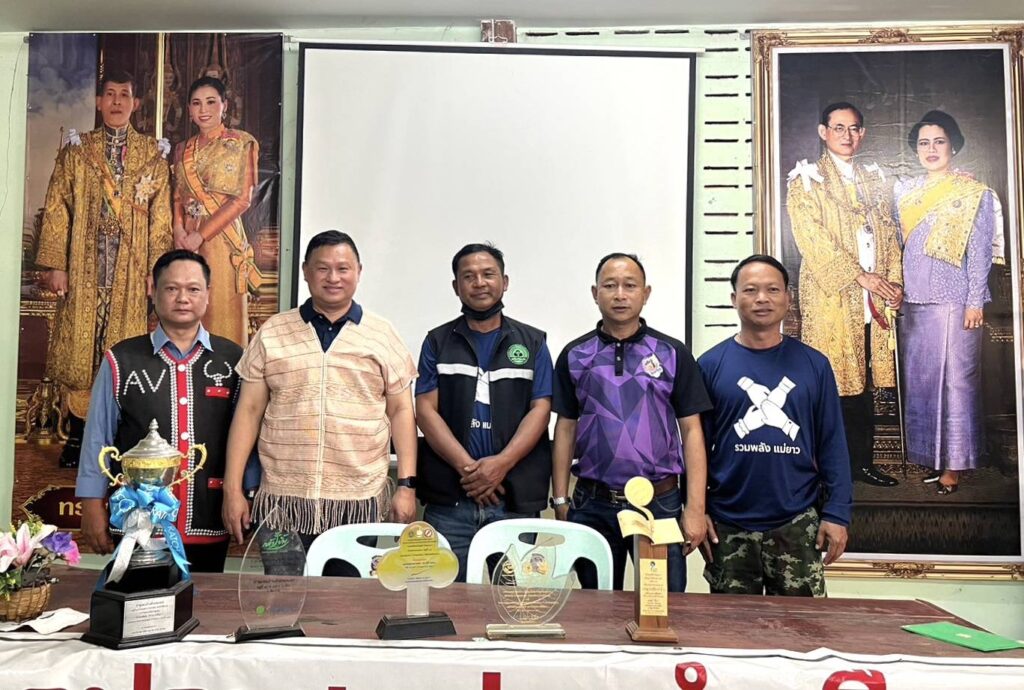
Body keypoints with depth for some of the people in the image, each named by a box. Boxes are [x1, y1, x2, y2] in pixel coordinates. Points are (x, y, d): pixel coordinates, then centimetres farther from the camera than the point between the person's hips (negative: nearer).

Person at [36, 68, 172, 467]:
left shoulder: (152, 154, 8)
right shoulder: (77, 150, 8)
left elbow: (161, 216, 4)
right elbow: (57, 209, 3)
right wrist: (55, 264, -5)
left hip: (131, 268, 0)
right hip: (84, 265, 1)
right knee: (79, 344, 2)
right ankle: (78, 433, 11)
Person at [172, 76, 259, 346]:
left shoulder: (242, 143, -1)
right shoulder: (183, 149, 16)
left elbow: (242, 199, -9)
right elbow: (178, 196, 17)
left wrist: (201, 235, -12)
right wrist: (179, 229, -4)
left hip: (222, 239, -5)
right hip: (186, 241, 5)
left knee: (222, 312, -4)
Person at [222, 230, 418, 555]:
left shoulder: (383, 335, 5)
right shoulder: (271, 333, 7)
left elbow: (400, 411, 5)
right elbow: (249, 410, 6)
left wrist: (406, 485, -2)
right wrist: (233, 489, 2)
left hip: (359, 502, 0)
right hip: (282, 500, 1)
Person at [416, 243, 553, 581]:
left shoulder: (532, 342, 11)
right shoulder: (438, 342, 11)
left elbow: (540, 410, 2)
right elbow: (426, 410, 2)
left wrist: (502, 463, -13)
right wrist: (466, 467, -11)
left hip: (516, 497, 0)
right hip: (448, 497, 0)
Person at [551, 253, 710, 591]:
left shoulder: (673, 354, 1)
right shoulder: (574, 356, 5)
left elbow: (691, 430, -1)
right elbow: (565, 429, 7)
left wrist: (695, 508, -7)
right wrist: (560, 501, 2)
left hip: (660, 502, -1)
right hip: (592, 505, 2)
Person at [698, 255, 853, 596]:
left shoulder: (813, 364, 2)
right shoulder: (711, 364, -1)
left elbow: (832, 443, 3)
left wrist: (837, 512, -2)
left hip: (797, 524, 1)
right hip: (728, 526, 0)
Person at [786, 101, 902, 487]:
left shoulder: (874, 179, 20)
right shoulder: (807, 180, 1)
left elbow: (889, 233, 15)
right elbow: (813, 241, -10)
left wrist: (894, 281, 0)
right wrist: (859, 276, -14)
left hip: (872, 299, 5)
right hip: (831, 296, -5)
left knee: (865, 380, 7)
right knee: (834, 382, -5)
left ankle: (862, 461, 16)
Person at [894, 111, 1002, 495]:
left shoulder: (973, 194, 0)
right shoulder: (904, 191, 12)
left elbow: (980, 252, -4)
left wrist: (975, 302, -9)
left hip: (955, 301, -4)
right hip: (914, 301, 5)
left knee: (956, 378, -2)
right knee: (919, 378, 7)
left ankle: (954, 462, 6)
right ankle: (929, 455, 19)